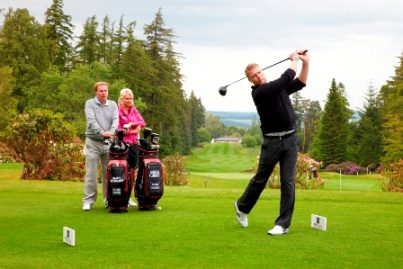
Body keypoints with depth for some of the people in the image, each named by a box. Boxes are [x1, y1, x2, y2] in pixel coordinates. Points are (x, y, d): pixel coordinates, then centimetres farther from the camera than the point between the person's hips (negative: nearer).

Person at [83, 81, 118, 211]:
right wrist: (101, 132, -26)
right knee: (91, 173, -4)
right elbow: (91, 120, -11)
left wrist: (112, 131, -22)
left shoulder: (112, 105, 12)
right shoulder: (90, 104, 3)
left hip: (109, 142, 2)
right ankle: (88, 200, -1)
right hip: (93, 142, -2)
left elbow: (115, 119, -2)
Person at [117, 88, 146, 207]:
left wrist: (132, 124, -8)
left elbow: (142, 122, 7)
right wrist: (133, 130, -9)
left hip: (134, 143, 6)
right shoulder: (118, 111, -2)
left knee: (133, 170, 6)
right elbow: (118, 128, -12)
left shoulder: (134, 110, 16)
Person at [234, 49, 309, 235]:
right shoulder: (258, 93, -12)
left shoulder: (278, 87, 11)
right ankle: (242, 207, 35)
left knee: (288, 182, -3)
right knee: (260, 179, 9)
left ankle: (283, 224, -1)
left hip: (290, 140, 5)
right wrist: (294, 60, -3)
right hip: (272, 142, -4)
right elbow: (286, 79, -17)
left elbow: (300, 83, 13)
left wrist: (306, 63, 0)